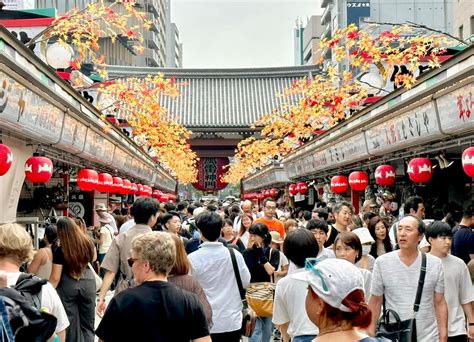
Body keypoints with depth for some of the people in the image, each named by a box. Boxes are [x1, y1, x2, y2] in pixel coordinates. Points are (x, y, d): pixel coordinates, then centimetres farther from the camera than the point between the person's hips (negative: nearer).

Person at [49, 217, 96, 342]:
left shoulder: (59, 250, -15)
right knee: (87, 323, 13)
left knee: (71, 323, 9)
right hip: (88, 283, 3)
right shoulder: (87, 242, -5)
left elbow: (55, 278, -12)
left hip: (68, 286, -3)